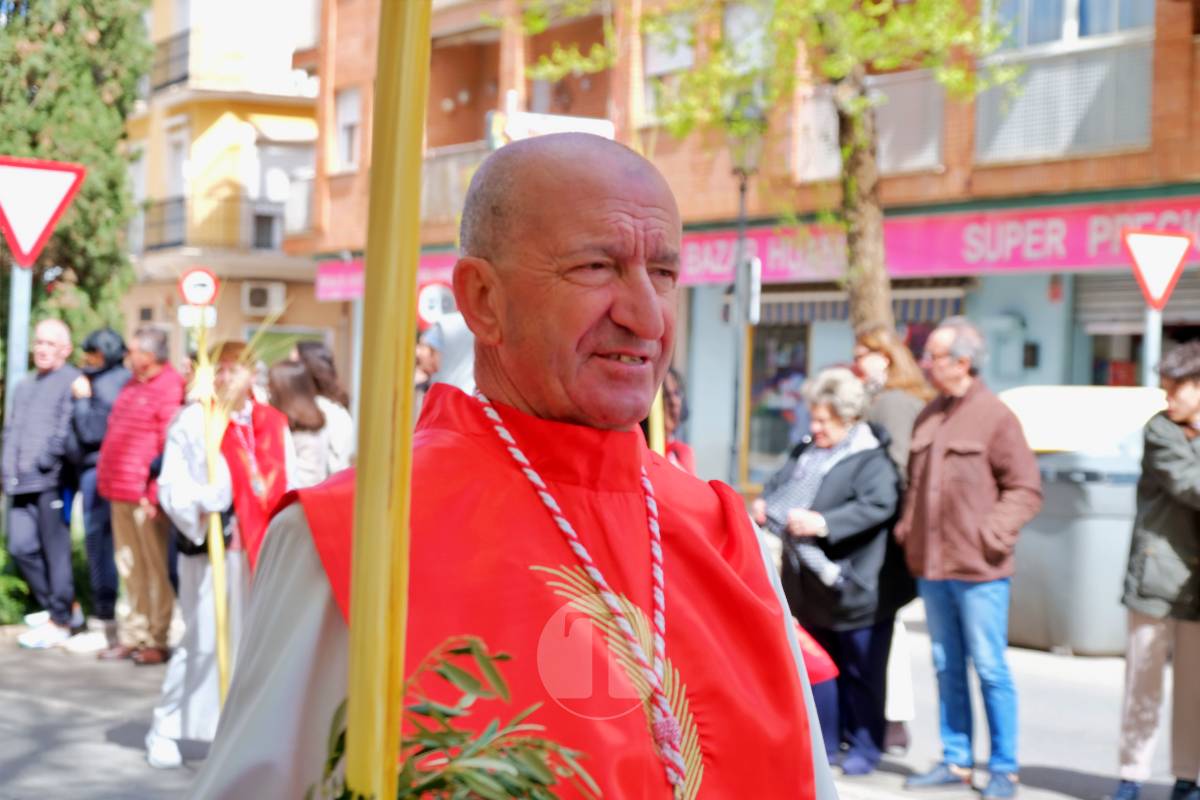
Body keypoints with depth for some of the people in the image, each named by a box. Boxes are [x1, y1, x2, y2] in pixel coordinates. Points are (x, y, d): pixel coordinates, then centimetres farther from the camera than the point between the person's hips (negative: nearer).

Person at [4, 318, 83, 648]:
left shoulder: (72, 381, -4)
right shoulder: (24, 386, 24)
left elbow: (67, 431, -14)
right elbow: (11, 429, 25)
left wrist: (43, 462, -16)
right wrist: (8, 467, 11)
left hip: (50, 481, -8)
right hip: (21, 484, 8)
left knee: (55, 549, -3)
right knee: (21, 547, 7)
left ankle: (60, 620, 6)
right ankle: (62, 606, 22)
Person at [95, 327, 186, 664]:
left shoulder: (169, 389, -12)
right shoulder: (133, 386, 16)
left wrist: (154, 490, -17)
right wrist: (109, 479, 17)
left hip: (145, 496, -9)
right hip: (121, 493, 9)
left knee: (154, 567, -1)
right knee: (130, 566, 14)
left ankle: (156, 640, 5)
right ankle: (133, 635, 22)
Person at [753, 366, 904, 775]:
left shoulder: (871, 458, -12)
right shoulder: (805, 450, 13)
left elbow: (879, 505, -24)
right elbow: (779, 482, 20)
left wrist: (825, 524, -30)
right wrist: (765, 503, -3)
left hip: (854, 588, -7)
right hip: (810, 586, 7)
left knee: (861, 672, 4)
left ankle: (865, 746, 15)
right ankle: (826, 743, 23)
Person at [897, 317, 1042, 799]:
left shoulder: (995, 416, -8)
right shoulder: (928, 416, 12)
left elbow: (1026, 488, -9)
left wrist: (992, 532, -17)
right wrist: (907, 527, 9)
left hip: (977, 569, -7)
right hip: (931, 566, 7)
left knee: (989, 667, -1)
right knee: (947, 667, 12)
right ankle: (956, 761, 21)